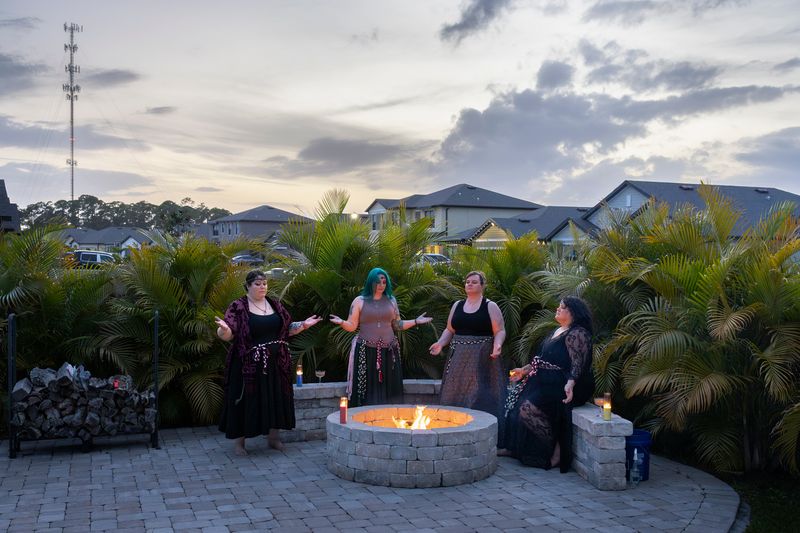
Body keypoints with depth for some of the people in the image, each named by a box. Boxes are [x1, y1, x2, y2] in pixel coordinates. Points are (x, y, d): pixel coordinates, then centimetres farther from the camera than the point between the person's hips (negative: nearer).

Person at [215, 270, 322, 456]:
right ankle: (239, 441, 13)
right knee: (247, 401, 0)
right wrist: (223, 329, -32)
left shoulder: (275, 305, 11)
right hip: (249, 364, -4)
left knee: (275, 398, 9)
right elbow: (227, 335, -11)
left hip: (275, 363, 5)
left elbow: (287, 329, 17)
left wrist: (303, 324, 5)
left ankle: (273, 436, 25)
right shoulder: (238, 307, -5)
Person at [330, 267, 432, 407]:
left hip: (388, 352, 3)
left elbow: (397, 325, 16)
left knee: (388, 390, 2)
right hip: (366, 352, -3)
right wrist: (342, 322, -19)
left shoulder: (391, 300, 12)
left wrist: (416, 321, 8)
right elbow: (352, 326, 1)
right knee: (367, 389, -6)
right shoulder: (359, 301, 4)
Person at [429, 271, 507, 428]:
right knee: (456, 395, 3)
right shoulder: (457, 305, 13)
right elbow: (449, 330, 17)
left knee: (480, 397, -8)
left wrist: (497, 345, -23)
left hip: (482, 359, -4)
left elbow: (500, 331, -3)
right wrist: (440, 343, 0)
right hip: (459, 359, 4)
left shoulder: (490, 307, 0)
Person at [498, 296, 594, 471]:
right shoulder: (558, 331, 19)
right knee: (515, 398, 3)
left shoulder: (578, 333, -11)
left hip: (561, 385, -10)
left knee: (528, 409, -26)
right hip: (547, 381, 10)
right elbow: (543, 358, 26)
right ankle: (512, 447, 10)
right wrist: (524, 370, 27)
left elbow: (578, 363, -22)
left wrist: (570, 384, -36)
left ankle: (556, 450, -11)